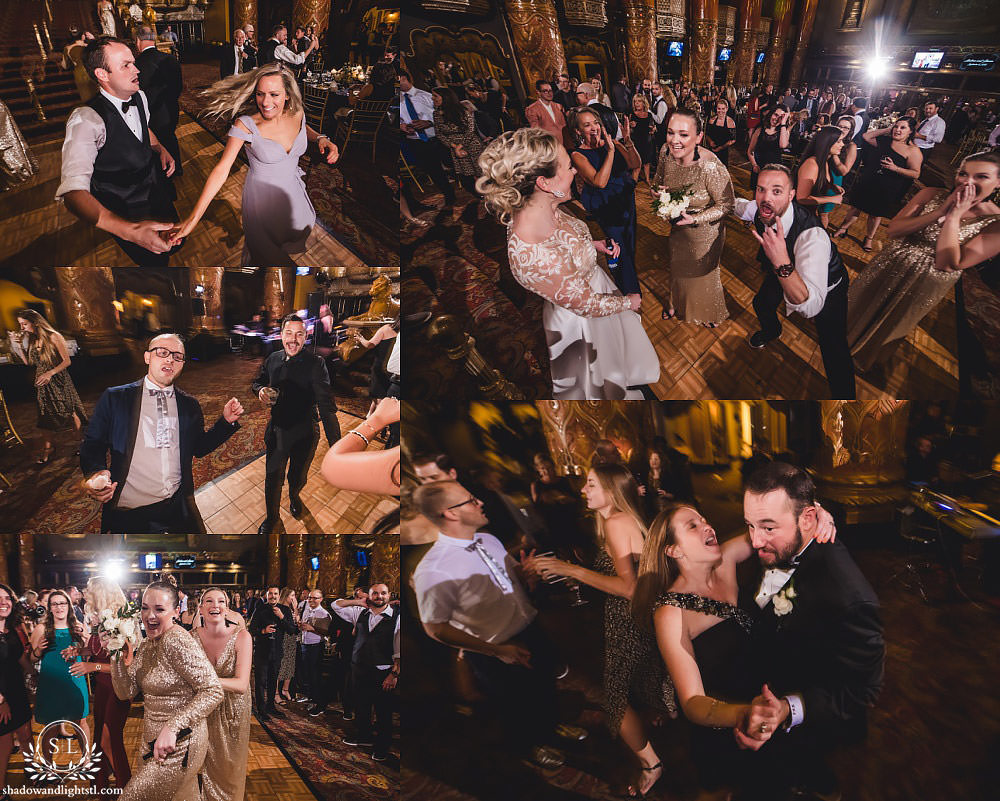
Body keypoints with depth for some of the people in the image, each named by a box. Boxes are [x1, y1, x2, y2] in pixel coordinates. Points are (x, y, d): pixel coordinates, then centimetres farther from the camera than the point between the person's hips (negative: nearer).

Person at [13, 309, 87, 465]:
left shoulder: (53, 337, -10)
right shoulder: (30, 339, 8)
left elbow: (67, 361, -11)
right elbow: (28, 363, 11)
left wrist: (50, 373, -21)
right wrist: (21, 345, 2)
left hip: (58, 380, -5)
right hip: (41, 382, 5)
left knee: (70, 412, -2)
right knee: (44, 415, 6)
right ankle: (47, 447, 18)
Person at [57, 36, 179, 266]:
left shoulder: (139, 97, -6)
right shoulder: (86, 120, -32)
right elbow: (73, 192, -42)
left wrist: (160, 148, -5)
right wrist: (130, 230, -58)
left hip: (159, 193, 7)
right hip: (125, 216, -7)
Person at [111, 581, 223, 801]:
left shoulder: (177, 641, -21)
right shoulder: (146, 645, 6)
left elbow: (213, 692, -25)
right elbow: (126, 692, 5)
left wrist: (172, 727, -31)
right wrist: (119, 655, -8)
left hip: (179, 745, -8)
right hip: (151, 741, 8)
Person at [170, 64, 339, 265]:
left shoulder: (297, 113, -12)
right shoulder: (246, 124, -26)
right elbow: (222, 169, -28)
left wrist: (321, 139, -11)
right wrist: (192, 219, -33)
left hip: (292, 191, 5)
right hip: (261, 197, -4)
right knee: (266, 254, 9)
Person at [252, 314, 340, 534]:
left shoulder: (315, 363, -19)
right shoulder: (273, 359, -3)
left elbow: (326, 405, -25)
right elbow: (257, 382, 17)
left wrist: (336, 447, -32)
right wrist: (260, 390, -10)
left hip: (305, 434, -2)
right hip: (276, 431, 2)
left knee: (298, 477, 20)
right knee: (273, 478, 10)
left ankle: (294, 496, 55)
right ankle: (271, 518, 36)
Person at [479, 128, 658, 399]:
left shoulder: (543, 210, -18)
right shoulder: (536, 256, -44)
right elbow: (587, 304, -27)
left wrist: (593, 244, -4)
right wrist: (629, 301, -10)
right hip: (584, 320, -7)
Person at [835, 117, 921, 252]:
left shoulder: (913, 150, -14)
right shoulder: (885, 140, -1)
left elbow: (915, 173, -16)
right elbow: (866, 136, 7)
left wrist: (895, 168, -27)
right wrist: (886, 130, -1)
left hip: (887, 190, -3)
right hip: (867, 183, 3)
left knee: (876, 213, 14)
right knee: (857, 206, 14)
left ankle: (869, 238, 33)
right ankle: (843, 228, 34)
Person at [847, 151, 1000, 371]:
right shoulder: (932, 195, -11)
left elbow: (946, 264, -27)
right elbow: (893, 230, -18)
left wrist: (954, 217, -29)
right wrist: (940, 212, -24)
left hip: (924, 287, -2)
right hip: (886, 270, 2)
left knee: (884, 328, 21)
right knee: (854, 313, 21)